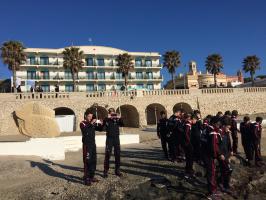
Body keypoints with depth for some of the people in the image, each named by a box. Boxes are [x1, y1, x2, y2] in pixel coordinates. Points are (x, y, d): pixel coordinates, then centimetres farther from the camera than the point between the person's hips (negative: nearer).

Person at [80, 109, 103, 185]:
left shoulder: (93, 123, 11)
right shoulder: (82, 123, -6)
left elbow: (100, 129, 14)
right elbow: (85, 130, -26)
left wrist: (100, 124, -5)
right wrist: (91, 123, -32)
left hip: (93, 144, 7)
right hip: (87, 145, -7)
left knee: (94, 161, 11)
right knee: (87, 162, -7)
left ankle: (91, 177, 22)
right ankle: (86, 179, -1)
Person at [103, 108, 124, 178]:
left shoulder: (117, 120, 6)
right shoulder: (107, 120, -2)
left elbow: (122, 124, -6)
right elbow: (103, 126, -19)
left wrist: (120, 118, -19)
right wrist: (107, 118, -26)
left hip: (116, 138, 3)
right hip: (109, 139, -3)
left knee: (117, 155, 8)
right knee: (107, 155, -2)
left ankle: (117, 170, 20)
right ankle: (105, 171, 6)